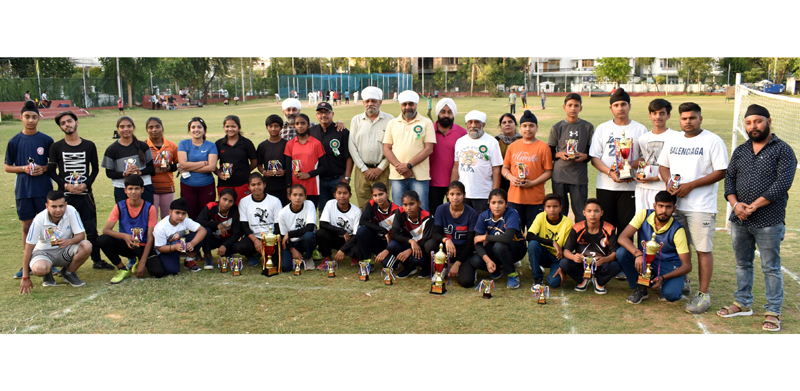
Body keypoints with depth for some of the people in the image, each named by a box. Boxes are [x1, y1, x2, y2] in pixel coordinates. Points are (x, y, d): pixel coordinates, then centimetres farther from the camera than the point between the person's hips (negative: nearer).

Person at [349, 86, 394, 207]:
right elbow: (352, 146, 5)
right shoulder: (356, 120, 10)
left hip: (382, 171, -2)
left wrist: (380, 168, -7)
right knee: (363, 207, 2)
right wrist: (364, 169, -2)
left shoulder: (389, 119, 2)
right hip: (361, 170, 2)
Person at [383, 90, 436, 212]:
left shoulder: (426, 123, 5)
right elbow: (386, 149, 7)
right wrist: (399, 166, -9)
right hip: (397, 176, 3)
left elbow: (429, 149, -4)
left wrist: (408, 165, -12)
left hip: (419, 176, -2)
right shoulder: (392, 123, 14)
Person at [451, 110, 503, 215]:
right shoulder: (460, 141, 12)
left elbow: (496, 170, -4)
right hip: (462, 194, 4)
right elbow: (456, 167, 13)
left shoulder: (491, 142, 0)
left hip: (483, 195, -3)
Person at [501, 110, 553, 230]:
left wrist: (532, 183, -15)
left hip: (535, 198, -3)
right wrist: (511, 177, -7)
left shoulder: (543, 147, -1)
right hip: (514, 197, 3)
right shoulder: (513, 146, 10)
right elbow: (504, 168, 13)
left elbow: (548, 171, -3)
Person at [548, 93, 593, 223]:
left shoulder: (588, 127, 6)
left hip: (580, 176, 0)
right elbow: (549, 151, 10)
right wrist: (559, 155, -10)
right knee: (559, 211, 6)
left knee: (581, 214, 0)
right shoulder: (557, 128, 5)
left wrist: (585, 156, -10)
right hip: (559, 175, 0)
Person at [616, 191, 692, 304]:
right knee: (621, 252, -26)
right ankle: (640, 289, -7)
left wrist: (663, 278, -34)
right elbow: (622, 238, -21)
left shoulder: (677, 231, -20)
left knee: (671, 294, -32)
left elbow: (687, 265, -19)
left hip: (669, 266, -3)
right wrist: (638, 254, -40)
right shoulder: (644, 215, -14)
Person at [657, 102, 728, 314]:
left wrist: (690, 185, -16)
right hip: (675, 204, 6)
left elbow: (721, 172, -11)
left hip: (701, 207, -6)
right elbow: (663, 165, 18)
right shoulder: (674, 140, 12)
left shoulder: (713, 141, -6)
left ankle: (703, 294, 7)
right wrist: (669, 183, -3)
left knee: (703, 249, -1)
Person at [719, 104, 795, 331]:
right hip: (739, 220, 5)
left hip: (768, 221, -5)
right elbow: (729, 179, 9)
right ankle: (743, 304, 30)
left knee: (771, 267, 3)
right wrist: (735, 204, -9)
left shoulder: (783, 151, -5)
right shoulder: (740, 151, 12)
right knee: (742, 264, 16)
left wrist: (753, 206, -16)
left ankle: (773, 312, 13)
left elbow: (782, 184, -14)